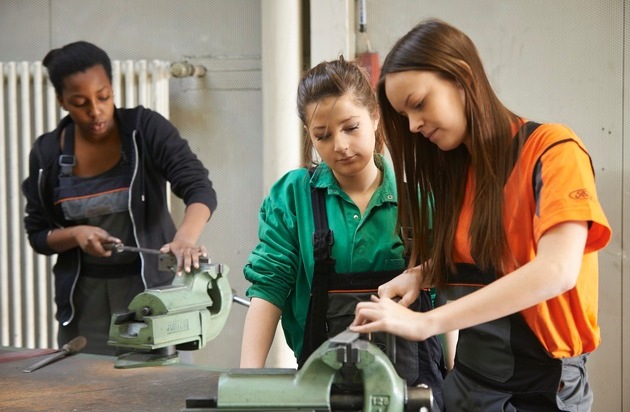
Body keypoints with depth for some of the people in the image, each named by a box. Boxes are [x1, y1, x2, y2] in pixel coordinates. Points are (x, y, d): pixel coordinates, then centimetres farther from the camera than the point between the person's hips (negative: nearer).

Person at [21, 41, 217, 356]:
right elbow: (37, 234, 7)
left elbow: (200, 189, -17)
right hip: (85, 300, 2)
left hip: (153, 290, -2)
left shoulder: (145, 129, -8)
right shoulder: (47, 154, 0)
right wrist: (75, 234, -14)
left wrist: (186, 237, -37)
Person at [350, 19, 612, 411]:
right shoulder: (455, 169, 7)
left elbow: (557, 270, -27)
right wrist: (420, 275, -3)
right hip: (468, 378, 6)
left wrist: (426, 322, -29)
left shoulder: (553, 151, -13)